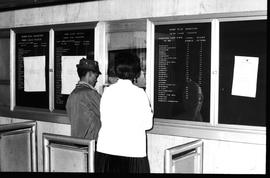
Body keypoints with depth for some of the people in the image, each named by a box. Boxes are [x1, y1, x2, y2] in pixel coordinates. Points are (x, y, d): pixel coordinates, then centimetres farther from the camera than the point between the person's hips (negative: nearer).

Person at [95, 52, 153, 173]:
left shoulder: (107, 91, 0)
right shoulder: (139, 93, -7)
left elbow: (103, 119, 5)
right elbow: (147, 124, -3)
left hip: (106, 149, 3)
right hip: (132, 150, -3)